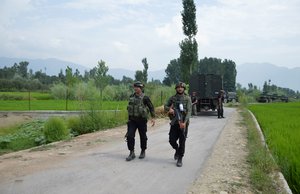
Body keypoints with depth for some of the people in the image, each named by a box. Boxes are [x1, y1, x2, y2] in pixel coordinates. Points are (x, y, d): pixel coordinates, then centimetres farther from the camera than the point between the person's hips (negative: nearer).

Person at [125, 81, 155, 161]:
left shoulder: (145, 98, -8)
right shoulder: (131, 97, 6)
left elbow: (151, 107, -3)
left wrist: (153, 118, -9)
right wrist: (129, 117, 21)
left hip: (142, 120, -3)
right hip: (132, 120, 4)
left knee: (143, 136, 8)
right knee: (130, 136, -8)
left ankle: (143, 151, 28)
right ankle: (132, 153, 1)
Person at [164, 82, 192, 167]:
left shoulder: (187, 98, -2)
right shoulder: (172, 98, 7)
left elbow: (189, 111, -9)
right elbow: (165, 106, 10)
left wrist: (184, 122, -20)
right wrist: (169, 109, -14)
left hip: (183, 123, -3)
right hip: (174, 122, 3)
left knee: (182, 141, 0)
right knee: (172, 140, 4)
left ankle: (180, 159, 12)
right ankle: (177, 150, 35)